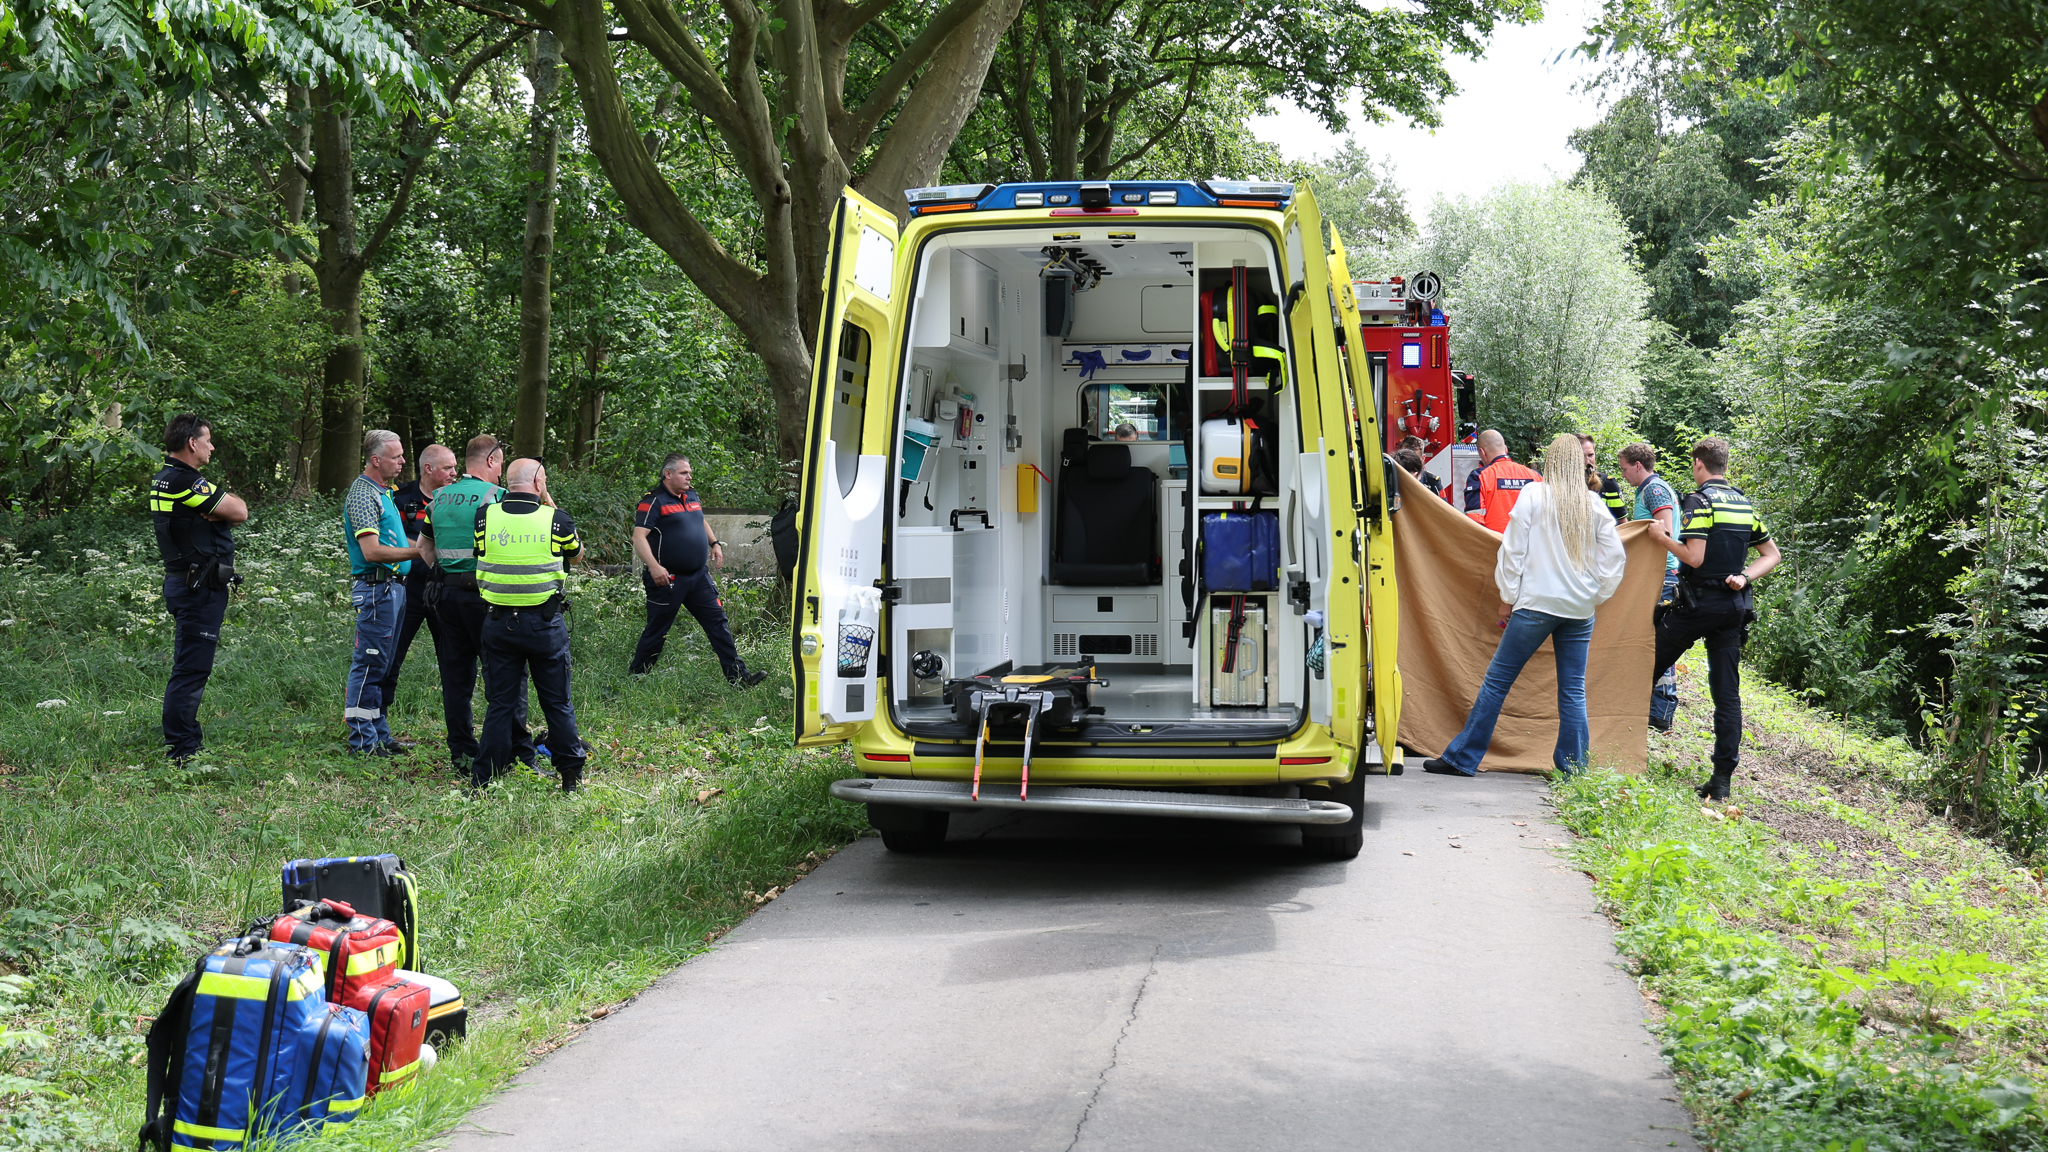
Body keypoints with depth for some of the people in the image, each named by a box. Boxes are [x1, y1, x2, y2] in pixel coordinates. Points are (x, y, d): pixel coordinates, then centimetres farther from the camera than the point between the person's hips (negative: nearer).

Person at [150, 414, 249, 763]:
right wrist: (230, 503, 5)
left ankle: (188, 743, 25)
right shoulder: (185, 482, -18)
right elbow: (240, 512, -14)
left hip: (184, 585, 11)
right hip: (200, 588, -11)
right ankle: (180, 748, -7)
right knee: (191, 669, -8)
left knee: (188, 667, 17)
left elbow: (231, 511, 14)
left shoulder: (164, 480, 15)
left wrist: (219, 509, -7)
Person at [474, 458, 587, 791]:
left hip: (498, 622, 2)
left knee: (500, 704, 8)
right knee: (557, 703, 9)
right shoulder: (554, 519, -6)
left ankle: (485, 781, 9)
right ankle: (571, 775, 15)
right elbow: (577, 551, 13)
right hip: (545, 623, -2)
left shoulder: (485, 516, -2)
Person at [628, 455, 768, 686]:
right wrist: (654, 567, -28)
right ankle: (635, 677, 17)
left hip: (699, 576, 7)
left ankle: (738, 676, 3)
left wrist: (714, 544, 21)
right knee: (656, 632, 3)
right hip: (668, 579, -7)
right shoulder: (654, 502, -10)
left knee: (717, 622, 2)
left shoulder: (691, 496, 13)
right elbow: (639, 538, -18)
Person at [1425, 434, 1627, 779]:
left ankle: (1462, 757, 4)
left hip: (1537, 602, -3)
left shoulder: (1533, 495, -2)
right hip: (1580, 609, 4)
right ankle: (1573, 768, 8)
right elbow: (1614, 556, 7)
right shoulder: (1593, 504, 6)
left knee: (1497, 679, 1)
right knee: (1573, 689, 8)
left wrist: (1508, 598, 5)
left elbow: (1513, 548, -3)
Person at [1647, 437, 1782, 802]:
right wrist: (1745, 576, 4)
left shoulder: (1699, 501, -10)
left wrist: (1661, 537, -5)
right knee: (1727, 692, 3)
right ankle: (1723, 778, 0)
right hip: (1735, 605, 6)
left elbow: (1695, 557, -18)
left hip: (1699, 603, -6)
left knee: (1649, 664, 14)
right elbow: (1771, 555, 16)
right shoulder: (1746, 505, 12)